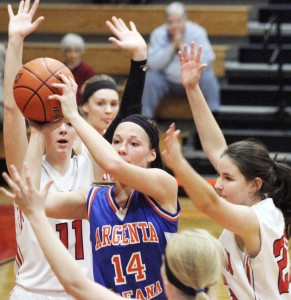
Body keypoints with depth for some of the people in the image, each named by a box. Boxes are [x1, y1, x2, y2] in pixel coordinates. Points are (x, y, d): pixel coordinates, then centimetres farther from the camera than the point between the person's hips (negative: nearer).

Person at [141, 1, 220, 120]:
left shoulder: (197, 32, -9)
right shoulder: (158, 34, -6)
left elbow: (206, 60, -21)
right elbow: (152, 64, -17)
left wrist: (182, 46, -25)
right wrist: (172, 46, -24)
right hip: (167, 82, 1)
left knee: (207, 74, -28)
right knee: (150, 77, -27)